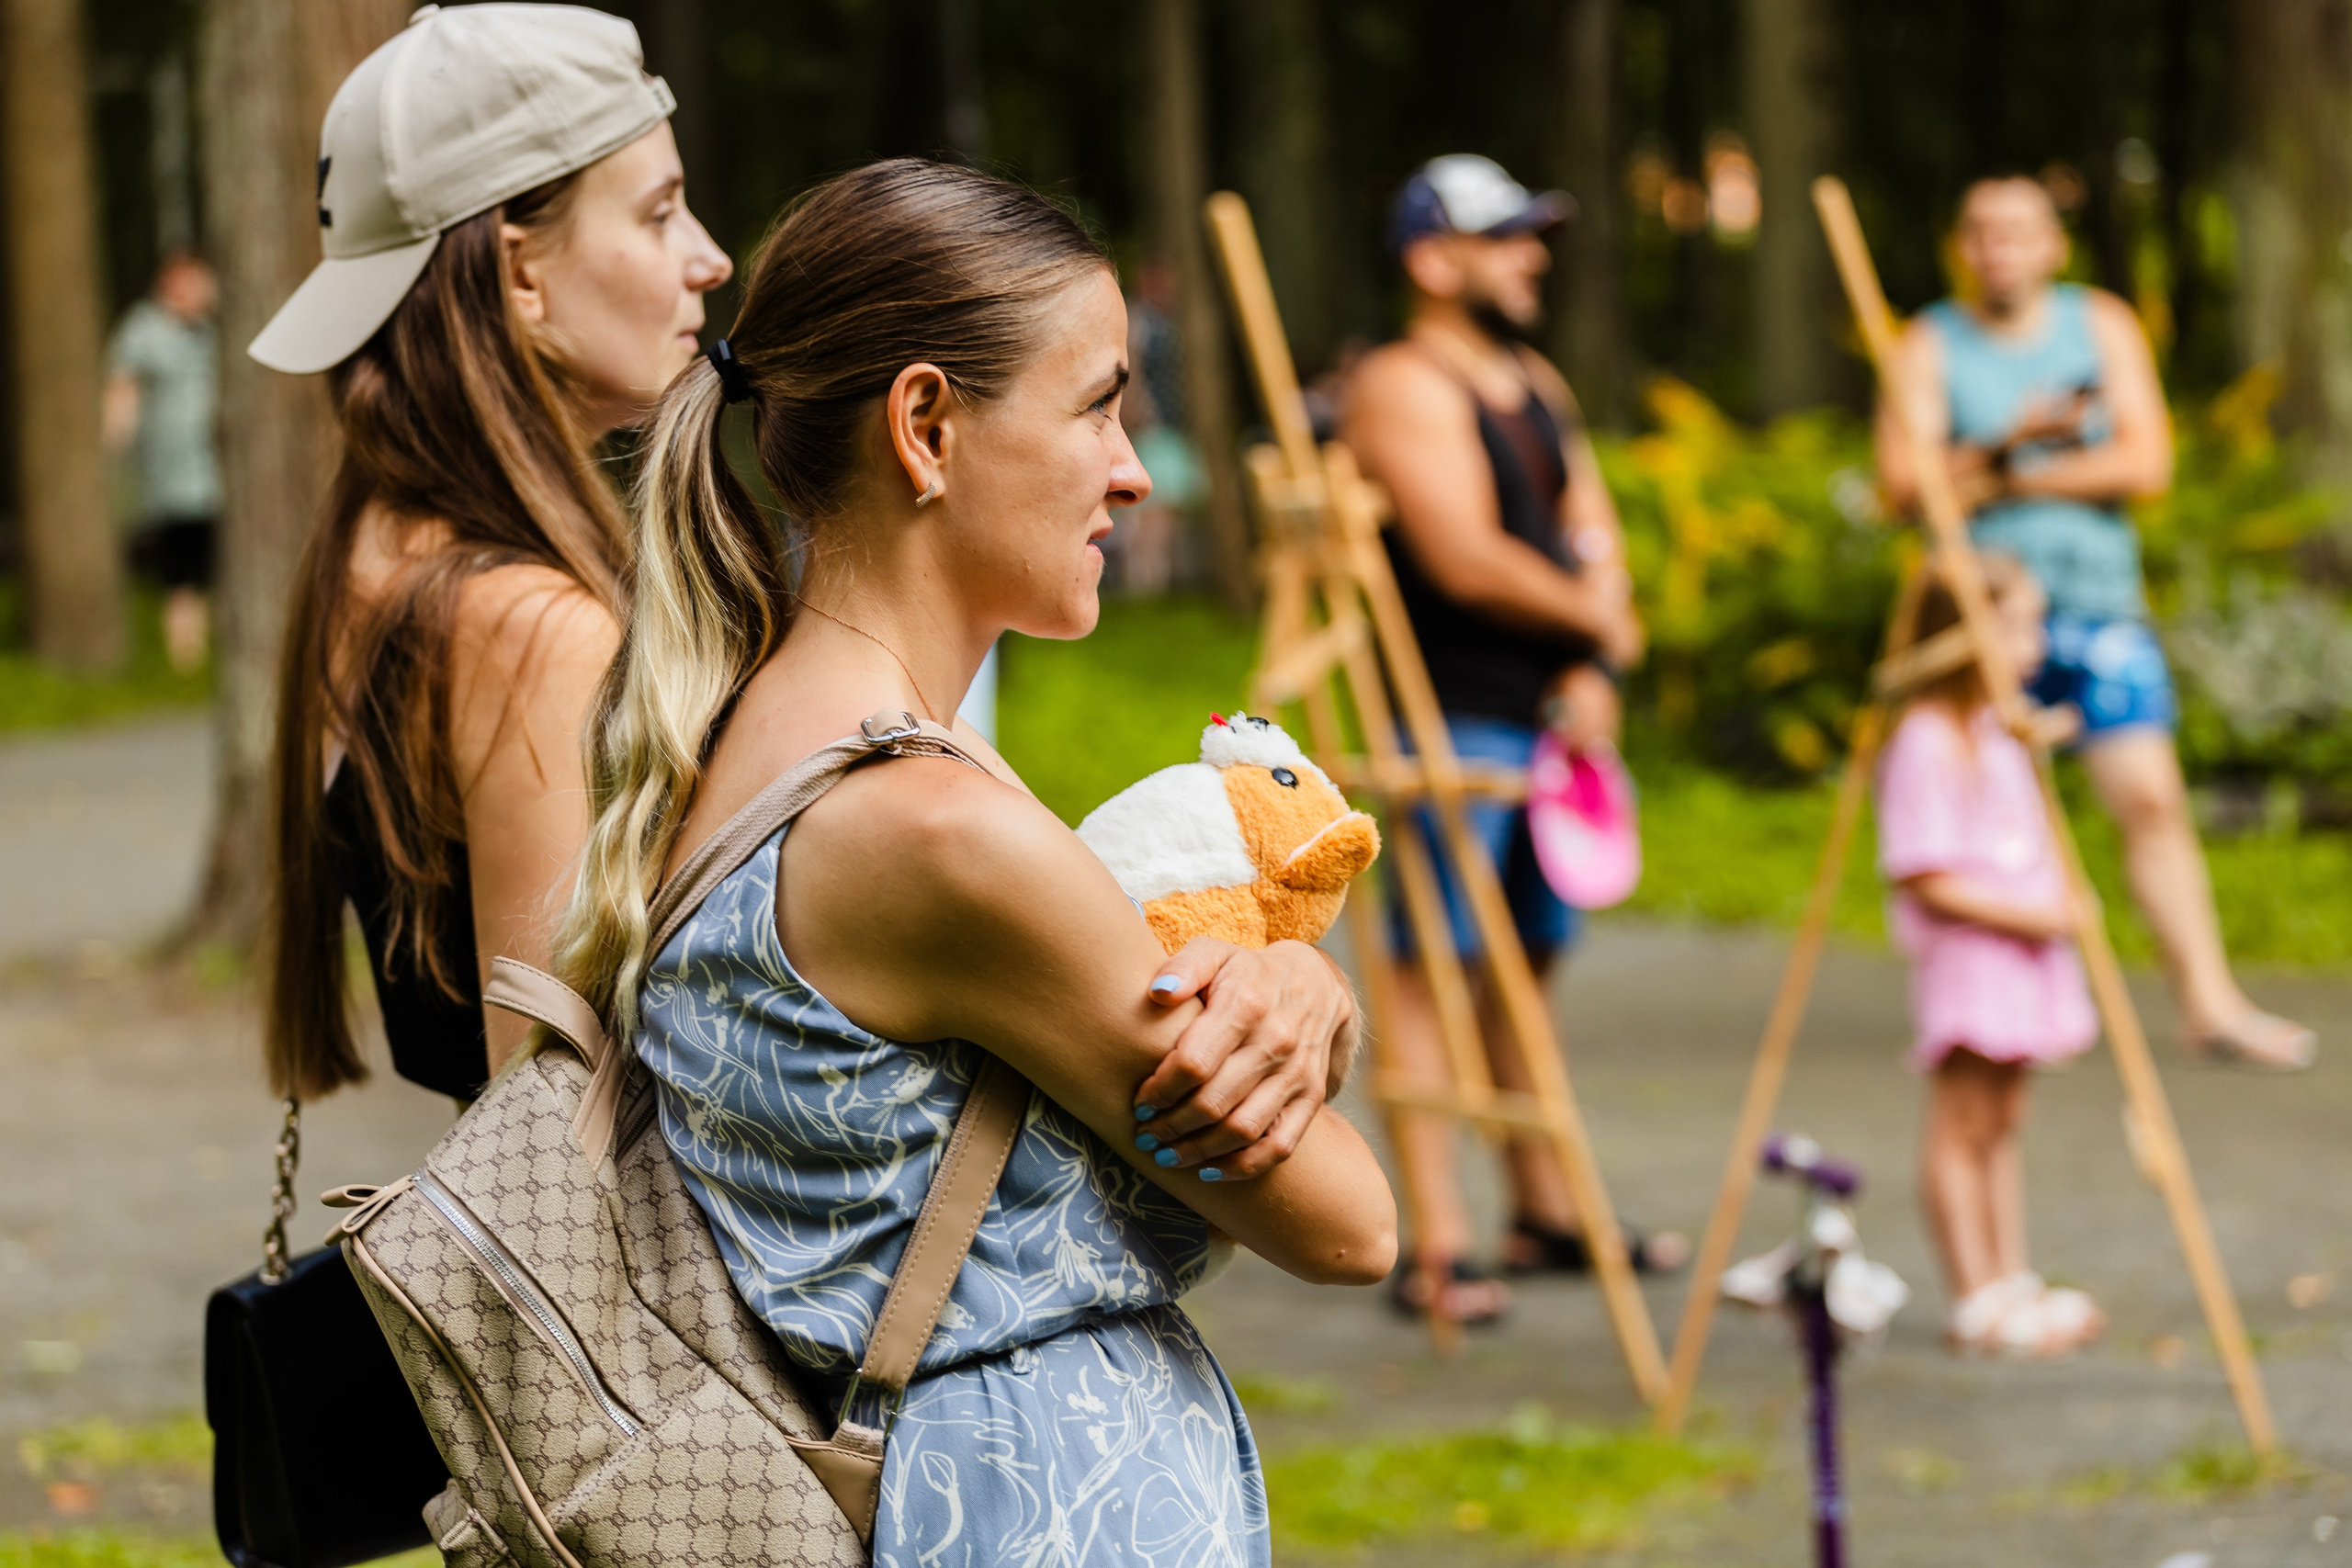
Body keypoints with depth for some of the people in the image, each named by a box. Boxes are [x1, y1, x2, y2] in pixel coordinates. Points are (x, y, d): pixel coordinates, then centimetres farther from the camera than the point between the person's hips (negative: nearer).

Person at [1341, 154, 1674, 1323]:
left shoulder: (1537, 385, 18)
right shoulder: (1405, 387, -10)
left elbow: (1595, 537, 14)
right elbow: (1468, 560, -19)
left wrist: (1591, 671, -3)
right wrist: (1595, 617, -5)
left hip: (1551, 712, 9)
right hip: (1453, 718, -9)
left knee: (1529, 960, 14)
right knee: (1434, 964, -8)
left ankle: (1544, 1213, 23)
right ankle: (1434, 1246, -9)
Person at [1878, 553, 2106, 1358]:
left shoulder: (2005, 732, 15)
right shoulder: (1927, 741, -16)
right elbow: (1922, 878, -19)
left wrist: (2064, 899, 7)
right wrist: (2022, 914, -21)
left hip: (2026, 950, 10)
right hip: (1963, 954, -9)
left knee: (2003, 1117, 14)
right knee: (1961, 1124, -5)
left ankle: (2012, 1284, 18)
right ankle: (1974, 1299, -2)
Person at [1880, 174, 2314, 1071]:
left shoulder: (2102, 327, 7)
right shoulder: (1930, 346, 4)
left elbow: (2145, 465, -5)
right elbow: (1903, 483, -8)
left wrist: (2009, 478, -8)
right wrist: (2011, 444, -20)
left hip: (2099, 602, 1)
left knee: (2152, 797, -7)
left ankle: (2208, 1003, -7)